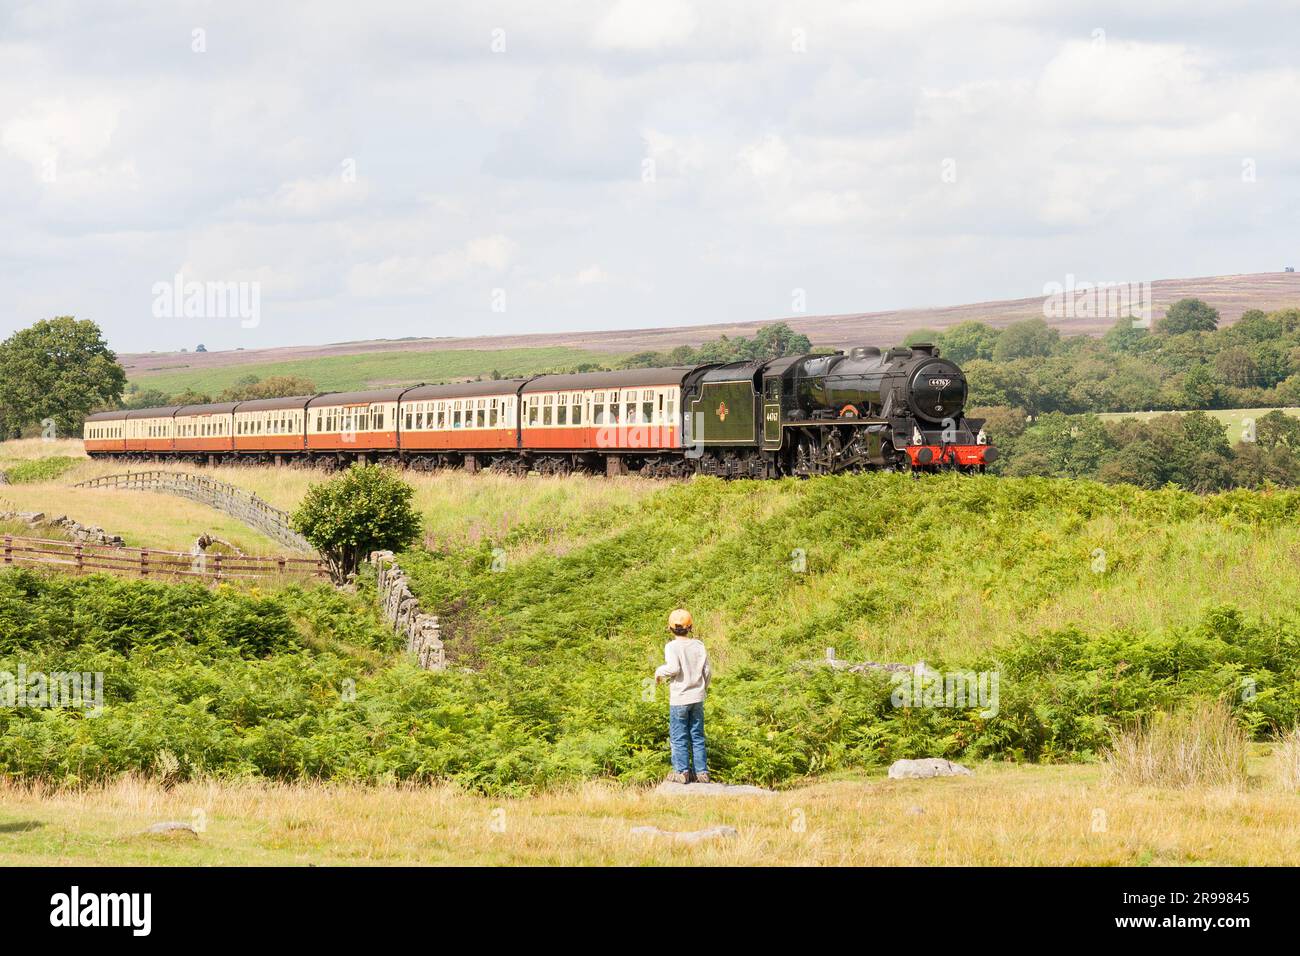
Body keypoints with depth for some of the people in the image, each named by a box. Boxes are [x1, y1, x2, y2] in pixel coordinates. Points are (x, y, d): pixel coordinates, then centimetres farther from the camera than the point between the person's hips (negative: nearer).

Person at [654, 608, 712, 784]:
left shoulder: (672, 647, -12)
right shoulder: (699, 646, 3)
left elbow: (674, 668, -25)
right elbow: (707, 671, 5)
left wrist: (659, 671, -5)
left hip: (679, 699, -5)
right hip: (697, 697, 5)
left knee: (679, 738, 3)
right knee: (697, 736, 11)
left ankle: (682, 772, 3)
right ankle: (702, 772, 10)